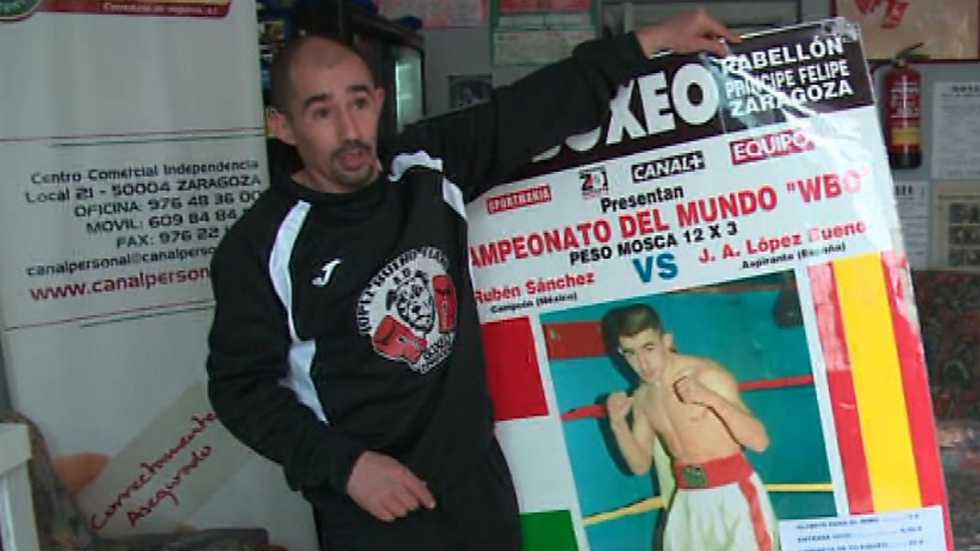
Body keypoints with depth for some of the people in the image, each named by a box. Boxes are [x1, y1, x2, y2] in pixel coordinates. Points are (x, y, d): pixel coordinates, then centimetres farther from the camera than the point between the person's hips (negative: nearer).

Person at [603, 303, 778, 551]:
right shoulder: (642, 397, 5)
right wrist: (617, 423, -5)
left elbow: (760, 441, -18)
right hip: (688, 502, 6)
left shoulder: (707, 375, -15)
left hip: (733, 494, -6)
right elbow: (640, 465, 11)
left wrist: (712, 399, -30)